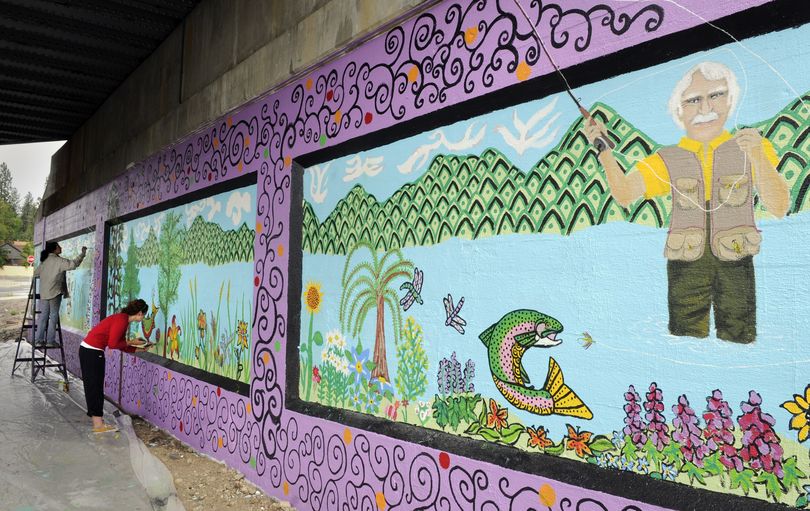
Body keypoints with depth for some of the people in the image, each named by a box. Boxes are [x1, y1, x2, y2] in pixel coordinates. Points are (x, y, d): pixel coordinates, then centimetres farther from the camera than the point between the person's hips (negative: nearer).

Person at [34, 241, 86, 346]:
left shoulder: (44, 261, 11)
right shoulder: (59, 261, -11)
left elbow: (36, 272, 20)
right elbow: (73, 264, -20)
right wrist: (82, 253, -13)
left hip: (43, 293, 7)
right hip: (54, 293, -7)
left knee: (43, 317, 10)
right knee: (53, 317, 1)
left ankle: (38, 340, 10)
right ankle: (50, 341, 3)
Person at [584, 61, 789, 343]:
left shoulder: (750, 149, 3)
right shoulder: (667, 160, 4)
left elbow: (779, 208, -7)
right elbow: (624, 194, -10)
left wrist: (758, 156, -20)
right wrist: (604, 150, -22)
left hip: (735, 264, 0)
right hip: (685, 265, 0)